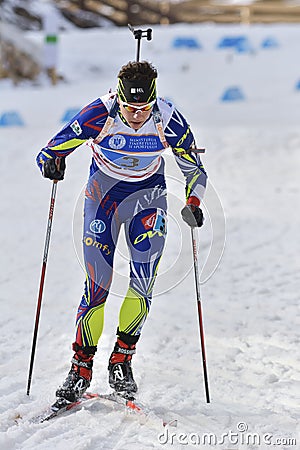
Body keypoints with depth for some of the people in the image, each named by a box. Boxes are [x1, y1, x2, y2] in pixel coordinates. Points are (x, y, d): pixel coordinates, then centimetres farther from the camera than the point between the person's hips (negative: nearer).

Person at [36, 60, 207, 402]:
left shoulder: (170, 122, -18)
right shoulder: (99, 115, -22)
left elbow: (194, 171, -4)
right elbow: (52, 149, -13)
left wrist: (193, 204, -20)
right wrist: (51, 163, -34)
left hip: (148, 196, 1)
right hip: (103, 192, -1)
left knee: (143, 282, -13)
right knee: (98, 284, -11)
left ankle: (121, 360, 2)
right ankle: (82, 365, 1)